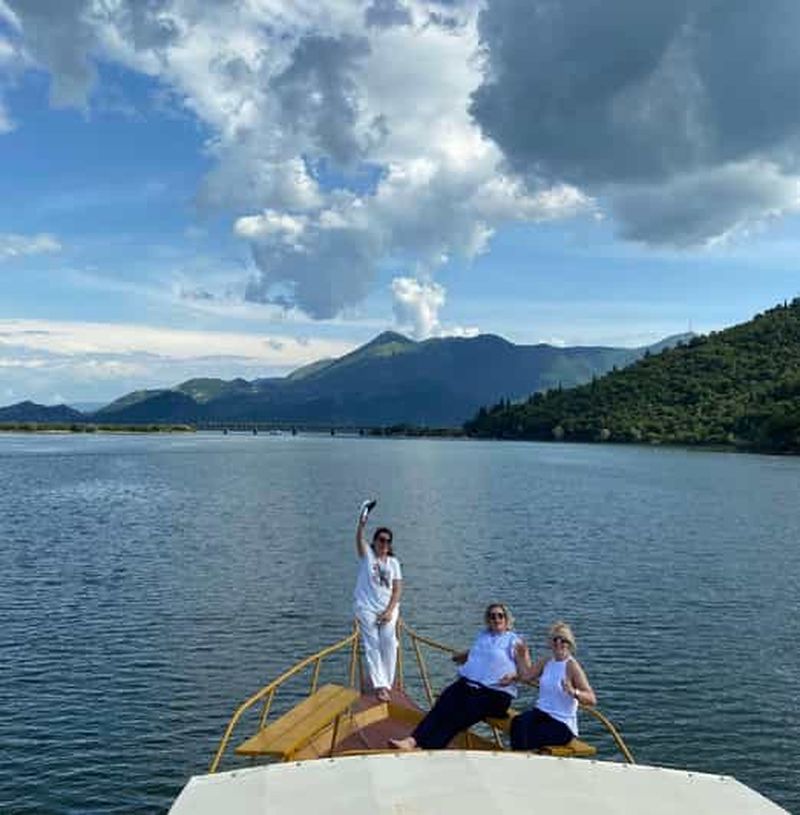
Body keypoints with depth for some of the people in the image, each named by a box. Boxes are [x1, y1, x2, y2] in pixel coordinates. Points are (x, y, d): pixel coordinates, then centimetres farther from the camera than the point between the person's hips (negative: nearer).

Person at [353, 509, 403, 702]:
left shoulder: (393, 562, 9)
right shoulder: (367, 554, 1)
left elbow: (397, 589, 4)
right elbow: (359, 540, -21)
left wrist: (389, 610, -9)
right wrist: (361, 524, -40)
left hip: (388, 608, 2)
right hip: (366, 607, -2)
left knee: (389, 642, -9)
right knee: (372, 644, -7)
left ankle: (386, 683, 4)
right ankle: (379, 685, -7)